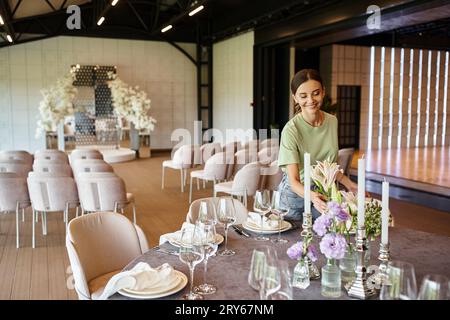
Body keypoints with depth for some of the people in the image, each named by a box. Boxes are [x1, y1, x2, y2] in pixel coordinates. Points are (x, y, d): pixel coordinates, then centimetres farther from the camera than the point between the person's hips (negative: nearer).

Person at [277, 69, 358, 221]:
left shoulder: (332, 122, -3)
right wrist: (312, 196, -44)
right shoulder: (291, 130, -22)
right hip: (296, 194, -4)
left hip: (326, 194, 5)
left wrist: (349, 184, 6)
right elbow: (294, 180, -26)